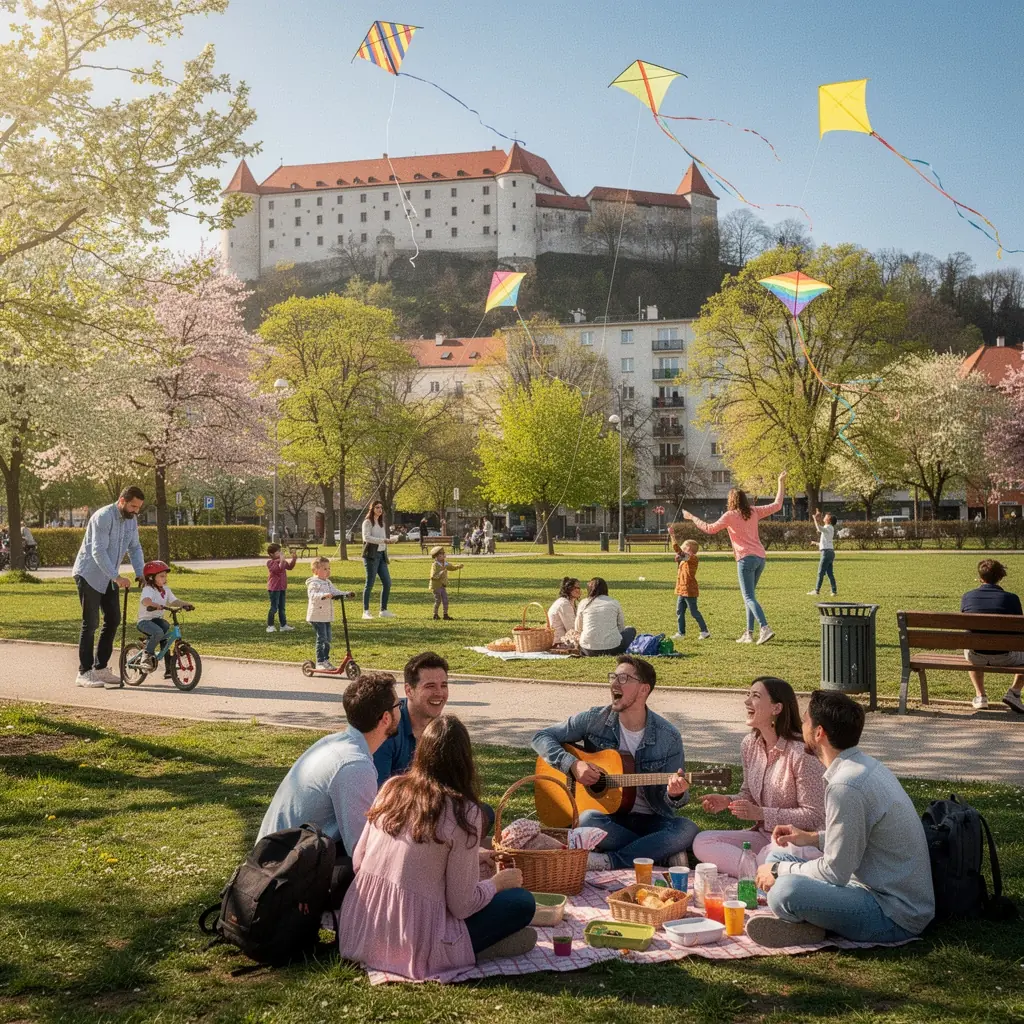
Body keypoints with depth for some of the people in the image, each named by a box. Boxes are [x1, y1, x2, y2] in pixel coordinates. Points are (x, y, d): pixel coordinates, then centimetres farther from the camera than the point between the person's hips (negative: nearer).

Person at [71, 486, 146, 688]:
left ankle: (100, 668, 15)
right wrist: (117, 577, -31)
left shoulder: (131, 520, 4)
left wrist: (141, 573, -4)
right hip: (89, 575, -8)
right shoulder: (103, 517, -22)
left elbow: (134, 548, 10)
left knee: (113, 620, 6)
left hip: (108, 577, 8)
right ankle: (84, 673, 0)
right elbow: (98, 552, -27)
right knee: (90, 623, -7)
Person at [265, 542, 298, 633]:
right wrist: (281, 561, -31)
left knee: (282, 608, 13)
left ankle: (284, 626, 19)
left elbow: (289, 567, 16)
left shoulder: (282, 561, 11)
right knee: (274, 608, -6)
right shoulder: (270, 562, -13)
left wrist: (293, 559, 4)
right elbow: (278, 570, -25)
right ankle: (270, 626, 2)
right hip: (274, 588, -8)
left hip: (282, 588, 8)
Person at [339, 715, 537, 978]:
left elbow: (357, 862, 10)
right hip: (411, 946, -6)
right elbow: (462, 905, -12)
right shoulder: (464, 812, -14)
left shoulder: (391, 788, 2)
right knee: (522, 902, 7)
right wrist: (497, 882, 10)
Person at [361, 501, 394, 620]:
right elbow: (366, 537, -17)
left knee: (387, 583, 2)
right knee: (370, 583, -7)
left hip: (381, 555, 8)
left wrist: (386, 555, 14)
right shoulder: (368, 522, -3)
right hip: (371, 555, -8)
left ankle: (383, 610, 10)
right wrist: (383, 540, -24)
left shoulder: (381, 523, 20)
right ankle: (366, 612, -2)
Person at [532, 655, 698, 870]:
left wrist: (675, 795, -26)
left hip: (650, 820, 0)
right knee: (587, 820, -35)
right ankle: (661, 854, -18)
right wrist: (572, 764, -15)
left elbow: (670, 800, 0)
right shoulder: (594, 720, -3)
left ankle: (610, 861, -22)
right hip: (608, 816, 0)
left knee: (687, 830, -30)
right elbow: (542, 737, 2)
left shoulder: (668, 737, -5)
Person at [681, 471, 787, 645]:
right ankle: (749, 633, 14)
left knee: (749, 597, -9)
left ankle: (765, 628, -26)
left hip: (746, 558, -7)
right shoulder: (754, 512, 11)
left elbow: (710, 528, -4)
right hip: (760, 557, 7)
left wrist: (692, 517, 8)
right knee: (749, 596, 16)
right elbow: (776, 505, 18)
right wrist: (781, 483, 27)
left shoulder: (730, 515, -4)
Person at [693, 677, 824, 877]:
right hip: (764, 836, 9)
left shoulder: (801, 752, -19)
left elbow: (814, 816, -17)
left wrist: (761, 813, -23)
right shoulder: (750, 744, 5)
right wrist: (728, 801, -5)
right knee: (701, 842, -13)